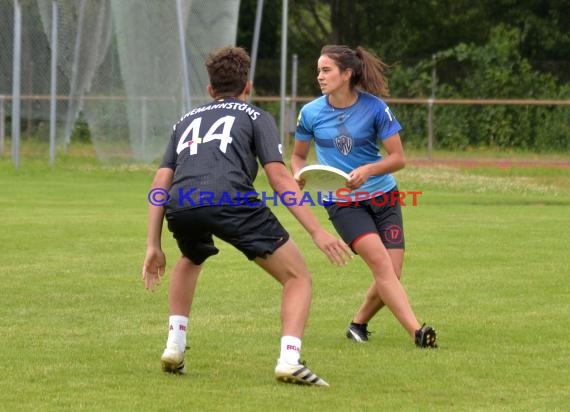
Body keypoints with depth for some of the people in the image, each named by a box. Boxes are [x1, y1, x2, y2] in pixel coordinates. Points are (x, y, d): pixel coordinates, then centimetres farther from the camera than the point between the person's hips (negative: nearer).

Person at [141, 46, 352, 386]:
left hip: (179, 207, 5)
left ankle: (174, 346, 30)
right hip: (231, 202, -5)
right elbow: (279, 176, 7)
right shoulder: (256, 117, 22)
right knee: (298, 278, 8)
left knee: (191, 261, 40)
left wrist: (154, 246, 27)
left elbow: (161, 184, 26)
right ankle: (289, 360, -13)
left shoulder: (187, 121, 34)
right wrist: (317, 232, 4)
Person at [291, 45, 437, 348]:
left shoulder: (375, 107, -10)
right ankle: (416, 331, -30)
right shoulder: (311, 113, -4)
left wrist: (368, 170, -25)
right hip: (342, 203, -1)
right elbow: (298, 155, 12)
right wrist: (299, 175, -10)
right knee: (379, 259, -23)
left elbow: (398, 158, -7)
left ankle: (359, 324, 21)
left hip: (382, 197, 1)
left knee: (391, 272, -7)